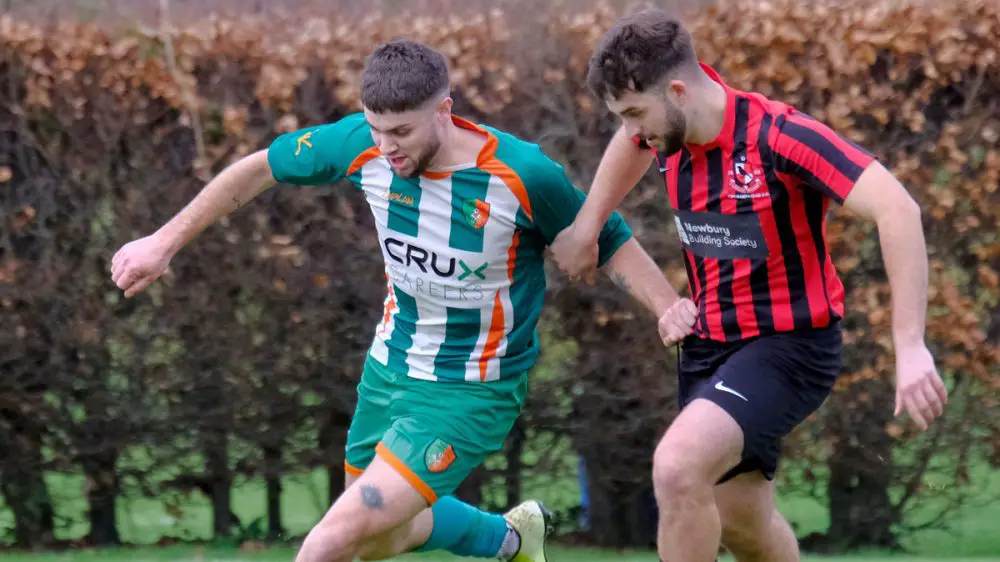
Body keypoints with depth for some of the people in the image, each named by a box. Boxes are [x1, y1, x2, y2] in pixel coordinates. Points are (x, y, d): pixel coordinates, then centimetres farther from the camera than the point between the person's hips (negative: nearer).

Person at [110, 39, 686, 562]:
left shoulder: (524, 175, -25)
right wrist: (165, 241, 4)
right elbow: (261, 169, 2)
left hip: (472, 393, -6)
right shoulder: (361, 145, -14)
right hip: (390, 368, 6)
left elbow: (611, 244, -10)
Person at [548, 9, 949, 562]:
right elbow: (633, 141, 25)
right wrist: (587, 226, 20)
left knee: (677, 468, -28)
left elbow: (897, 209, -34)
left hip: (787, 345, -8)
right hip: (709, 344, 8)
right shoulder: (670, 127, -3)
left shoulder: (778, 135, -26)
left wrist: (910, 348, -38)